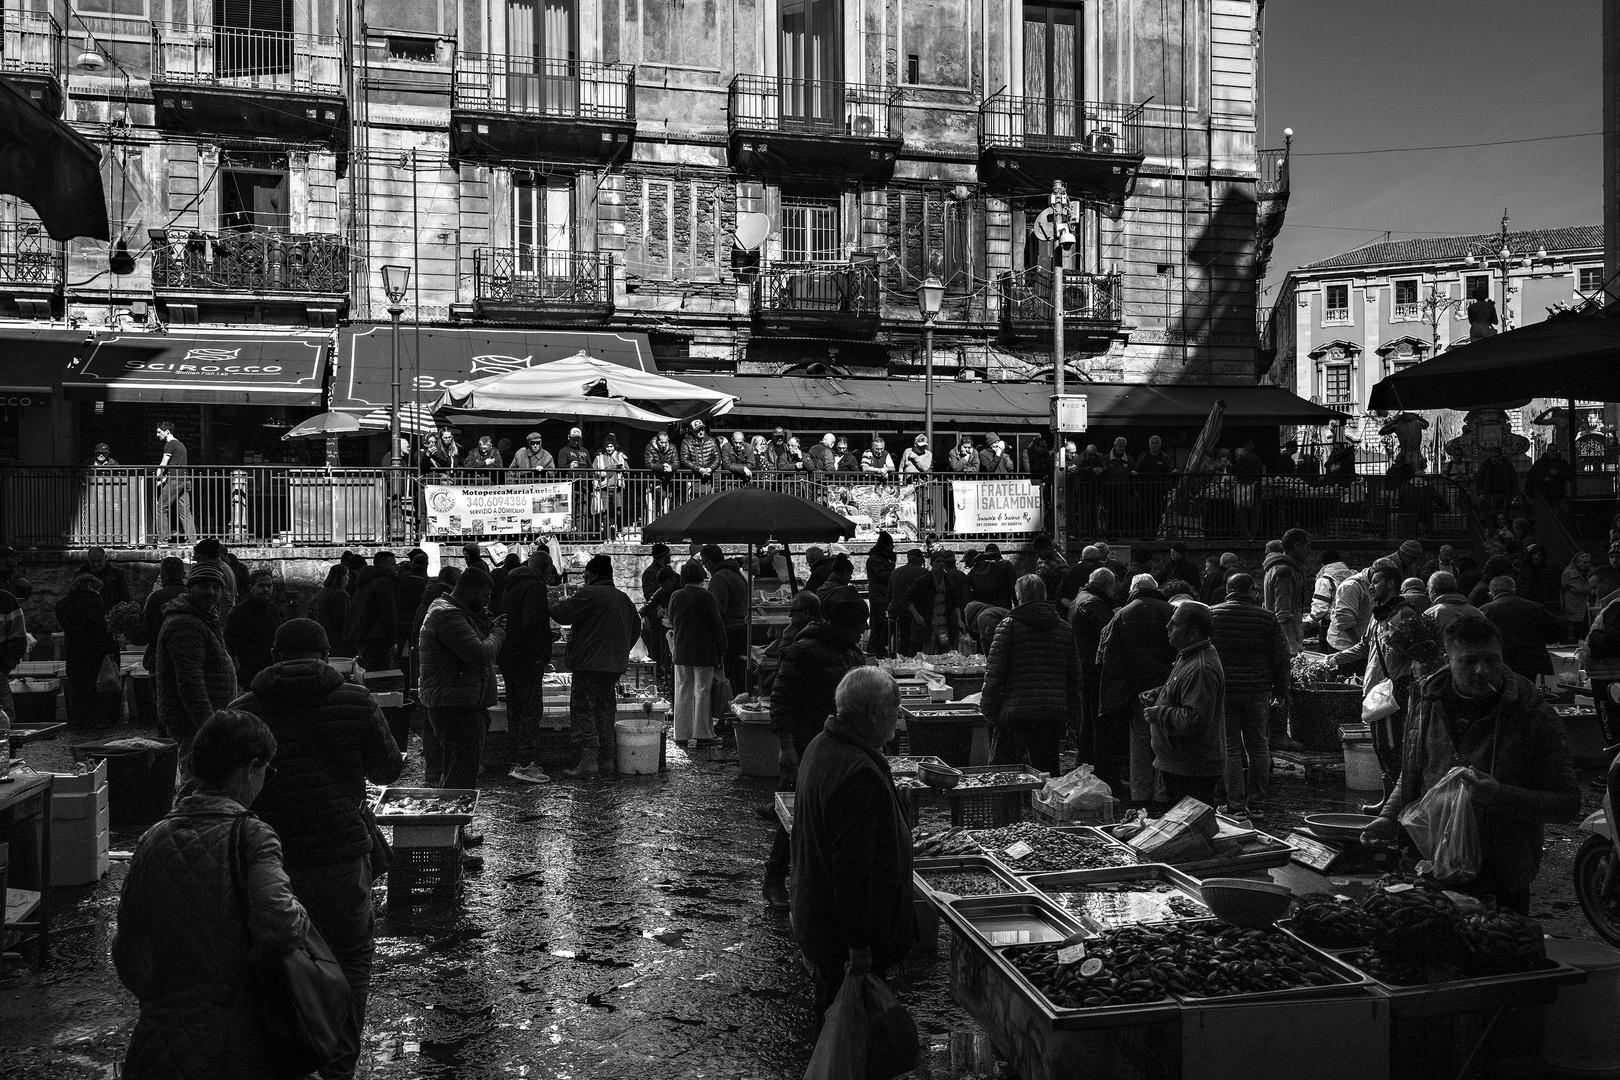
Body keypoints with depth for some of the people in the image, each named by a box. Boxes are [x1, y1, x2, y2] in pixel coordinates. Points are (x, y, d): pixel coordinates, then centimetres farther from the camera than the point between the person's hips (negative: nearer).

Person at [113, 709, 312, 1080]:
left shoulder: (154, 840, 3)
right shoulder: (252, 836, -11)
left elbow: (128, 956, 9)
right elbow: (278, 926, -26)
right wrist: (299, 913, -5)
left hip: (163, 1044, 5)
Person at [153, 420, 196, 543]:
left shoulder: (170, 445, -6)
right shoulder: (181, 444, 22)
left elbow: (163, 464, -9)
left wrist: (157, 477, 4)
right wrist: (164, 477, 17)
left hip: (174, 481, -8)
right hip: (185, 480, 8)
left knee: (162, 508, 0)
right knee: (185, 510, 4)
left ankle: (162, 536, -2)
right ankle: (191, 537, -2)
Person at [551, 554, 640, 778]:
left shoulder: (588, 594, -11)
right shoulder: (623, 598, 15)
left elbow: (563, 614, -12)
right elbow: (636, 626, 23)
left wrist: (554, 605, 9)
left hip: (590, 664, -8)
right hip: (616, 665, 8)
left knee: (583, 709, -4)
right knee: (606, 710, 14)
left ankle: (588, 760, -10)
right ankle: (608, 759, 16)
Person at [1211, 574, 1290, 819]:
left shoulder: (1210, 615, -1)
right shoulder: (1267, 618, -2)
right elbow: (1282, 658, 1)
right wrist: (1281, 689, 12)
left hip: (1222, 691, 0)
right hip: (1257, 691, 0)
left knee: (1231, 748, 4)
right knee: (1258, 746, 11)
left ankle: (1236, 805, 3)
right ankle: (1257, 804, 15)